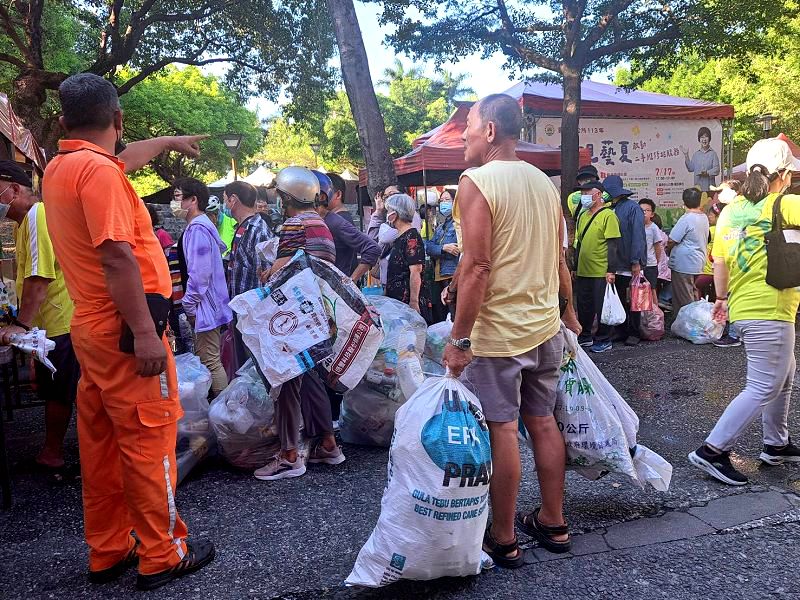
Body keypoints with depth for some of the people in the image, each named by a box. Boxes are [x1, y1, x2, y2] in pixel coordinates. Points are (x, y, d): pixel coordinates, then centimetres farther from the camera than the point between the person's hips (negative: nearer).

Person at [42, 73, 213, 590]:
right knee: (149, 438, -1)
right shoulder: (99, 169, -15)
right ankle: (162, 555, 11)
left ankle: (107, 551, 26)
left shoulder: (59, 169, 14)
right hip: (124, 328, -10)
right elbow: (117, 257, -23)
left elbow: (122, 159, 34)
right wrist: (144, 332, -24)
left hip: (91, 326, 10)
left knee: (101, 442, 14)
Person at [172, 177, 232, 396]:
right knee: (206, 359, 16)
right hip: (206, 305, 10)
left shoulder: (197, 229, -17)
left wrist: (189, 305, -14)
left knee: (211, 362, -5)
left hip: (204, 305, -10)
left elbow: (200, 273, -23)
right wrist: (190, 303, 19)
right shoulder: (202, 225, 14)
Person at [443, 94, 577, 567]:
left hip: (496, 332, -7)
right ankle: (553, 523, 29)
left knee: (502, 430, 2)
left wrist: (459, 339, -16)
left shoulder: (477, 182, -13)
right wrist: (568, 313, 26)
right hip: (546, 328, 7)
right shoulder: (545, 182, 9)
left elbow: (477, 267, -20)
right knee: (543, 422, 15)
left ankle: (503, 539, 15)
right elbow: (559, 261, 15)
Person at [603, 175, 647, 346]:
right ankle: (622, 331, 21)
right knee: (619, 300, 12)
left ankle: (634, 334, 13)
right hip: (616, 264, 7)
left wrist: (636, 262, -20)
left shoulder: (632, 208, -10)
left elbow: (638, 236, -16)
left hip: (630, 266, -6)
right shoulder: (611, 209, 10)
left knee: (632, 301, 4)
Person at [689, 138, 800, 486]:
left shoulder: (731, 210, 7)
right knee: (763, 389, -2)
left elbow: (719, 262, 11)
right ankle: (713, 451, -3)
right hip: (769, 312, -8)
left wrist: (722, 297, 22)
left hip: (743, 308, 8)